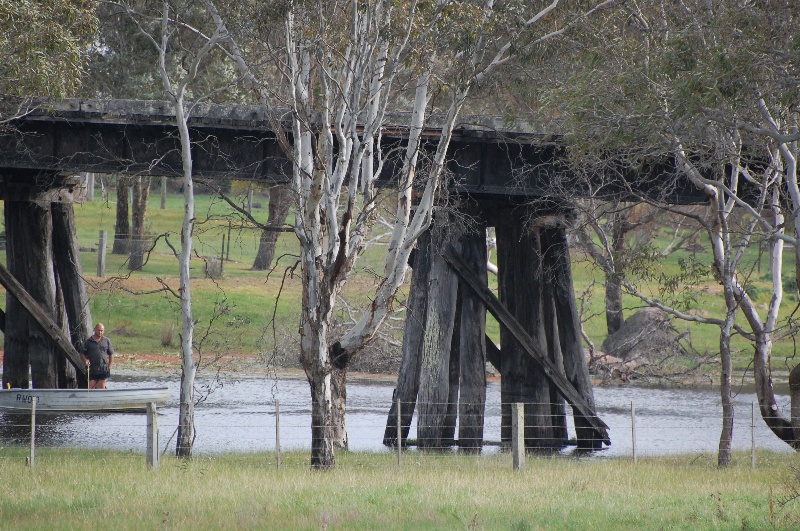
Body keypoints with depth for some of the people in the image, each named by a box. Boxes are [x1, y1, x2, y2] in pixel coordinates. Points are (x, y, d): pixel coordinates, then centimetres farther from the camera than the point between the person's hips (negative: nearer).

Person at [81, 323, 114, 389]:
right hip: (92, 370, -1)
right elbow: (82, 354, 7)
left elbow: (111, 355, 11)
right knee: (91, 387, -3)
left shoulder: (107, 341, 7)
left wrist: (109, 367, 4)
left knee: (102, 387, 3)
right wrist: (85, 360, -15)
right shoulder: (88, 342, 3)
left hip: (103, 370, 1)